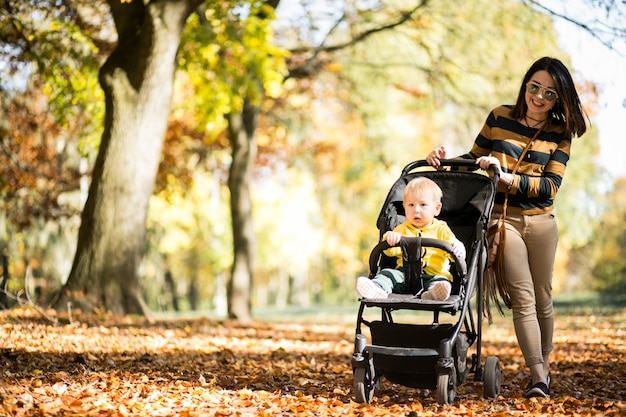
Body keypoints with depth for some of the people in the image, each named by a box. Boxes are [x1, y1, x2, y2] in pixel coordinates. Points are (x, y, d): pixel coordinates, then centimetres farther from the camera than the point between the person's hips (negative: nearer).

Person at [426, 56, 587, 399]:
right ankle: (538, 375, -14)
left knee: (543, 299, 9)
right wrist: (445, 159, -8)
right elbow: (475, 160, 11)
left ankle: (544, 363, 25)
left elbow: (550, 187, -8)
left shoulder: (560, 135, 1)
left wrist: (507, 178, -20)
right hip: (503, 220, -2)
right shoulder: (500, 118, 1)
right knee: (523, 298, -11)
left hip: (541, 223, 2)